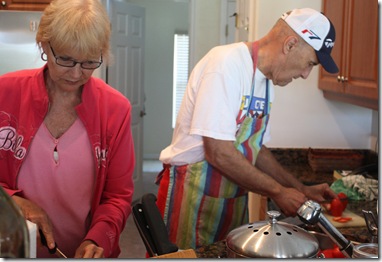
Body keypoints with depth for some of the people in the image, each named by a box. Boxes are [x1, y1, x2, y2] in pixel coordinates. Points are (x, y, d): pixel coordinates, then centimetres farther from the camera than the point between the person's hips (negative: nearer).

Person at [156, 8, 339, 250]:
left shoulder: (266, 79, 6)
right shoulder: (227, 63, -19)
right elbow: (218, 153, -24)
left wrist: (302, 189, 9)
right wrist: (278, 191, -15)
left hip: (235, 197, 8)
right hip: (192, 193, -8)